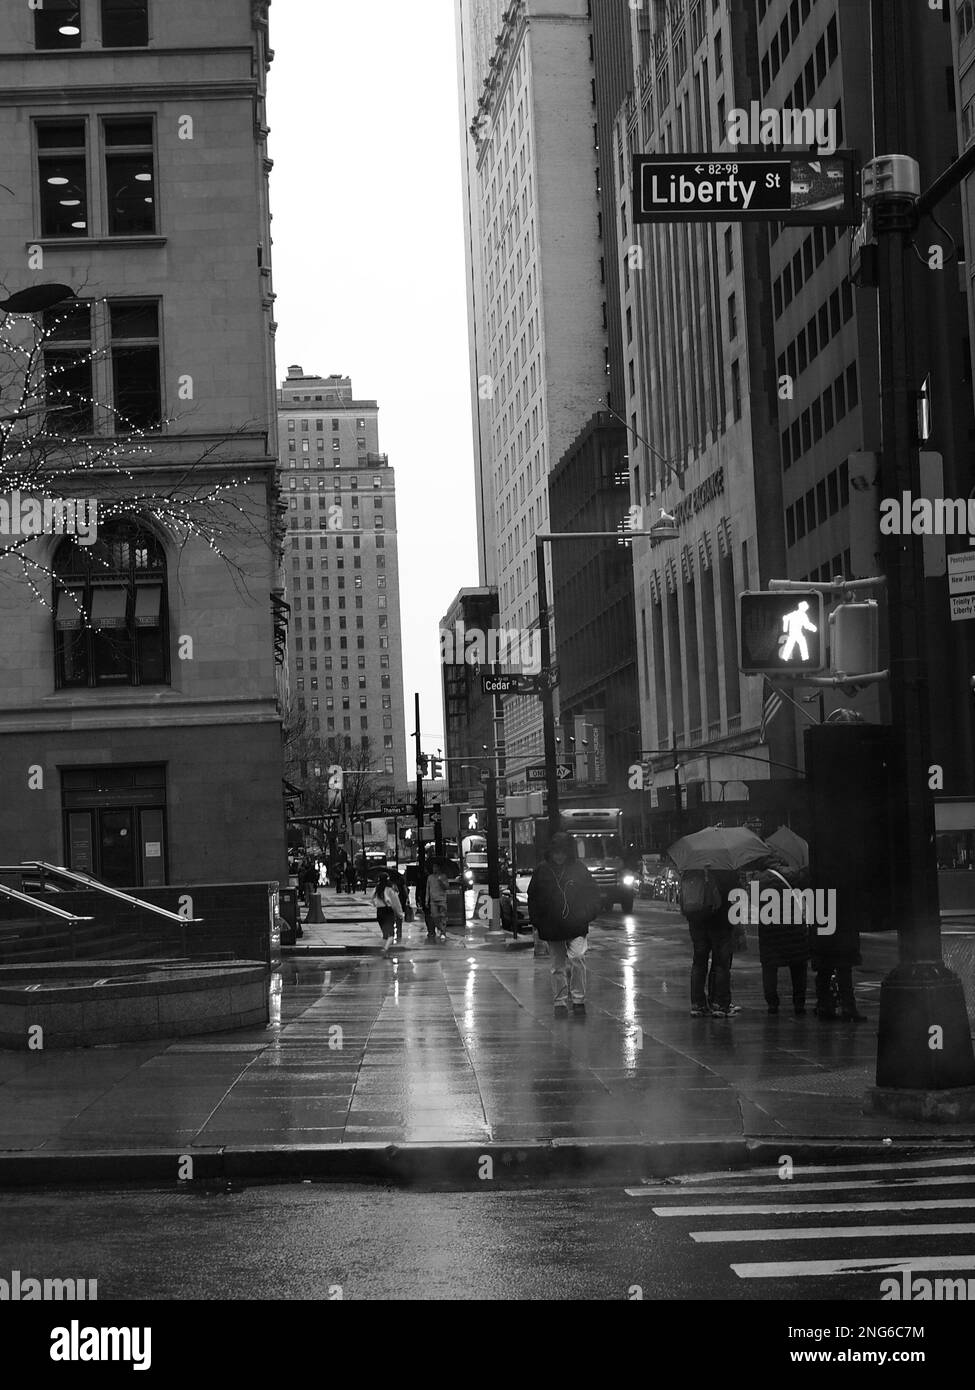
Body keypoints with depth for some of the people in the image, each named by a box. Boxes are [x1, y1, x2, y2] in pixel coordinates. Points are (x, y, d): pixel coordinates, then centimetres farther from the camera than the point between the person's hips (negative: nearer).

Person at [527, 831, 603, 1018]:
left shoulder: (579, 869, -2)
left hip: (576, 927, -2)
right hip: (552, 929, 2)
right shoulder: (542, 871, 1)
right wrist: (536, 921, 3)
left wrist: (585, 916, -6)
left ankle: (578, 1000, -8)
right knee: (558, 966, 7)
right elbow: (532, 898, 11)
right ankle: (561, 1002, 16)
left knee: (577, 959, -16)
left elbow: (595, 897, 5)